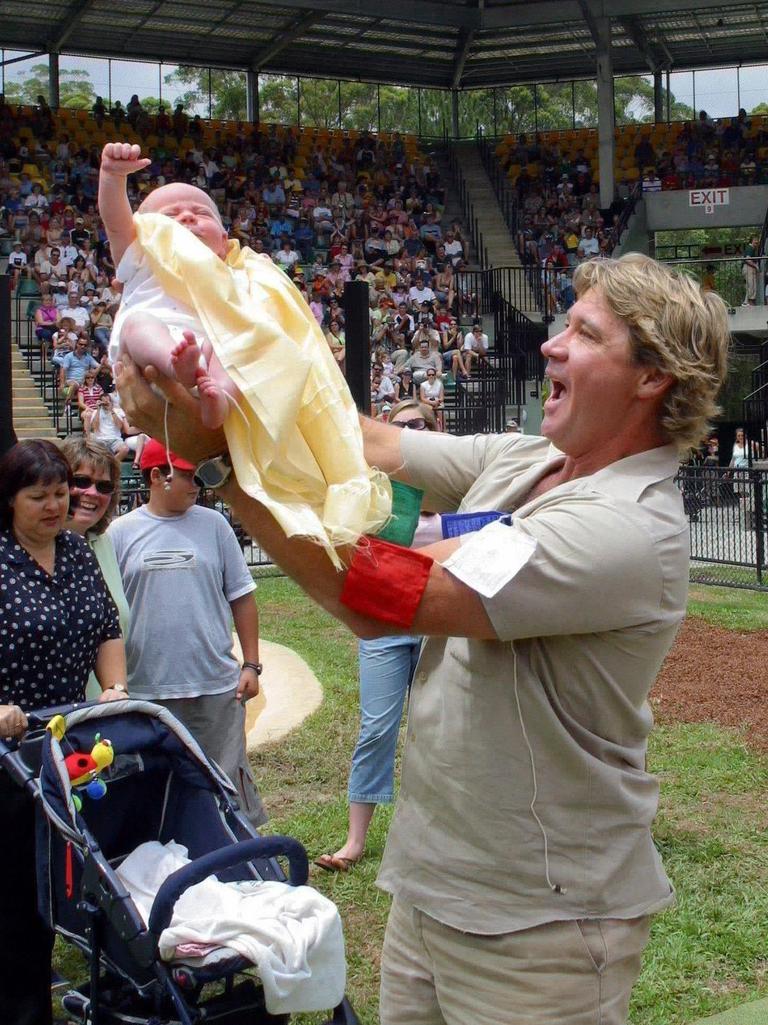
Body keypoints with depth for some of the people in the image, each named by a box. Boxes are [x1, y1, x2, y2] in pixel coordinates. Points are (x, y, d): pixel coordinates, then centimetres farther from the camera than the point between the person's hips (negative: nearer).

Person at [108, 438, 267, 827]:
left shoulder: (213, 524, 4)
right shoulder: (121, 532, 2)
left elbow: (241, 597, 7)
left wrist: (251, 665, 3)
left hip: (217, 685, 0)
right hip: (146, 689, 0)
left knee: (229, 781, 6)